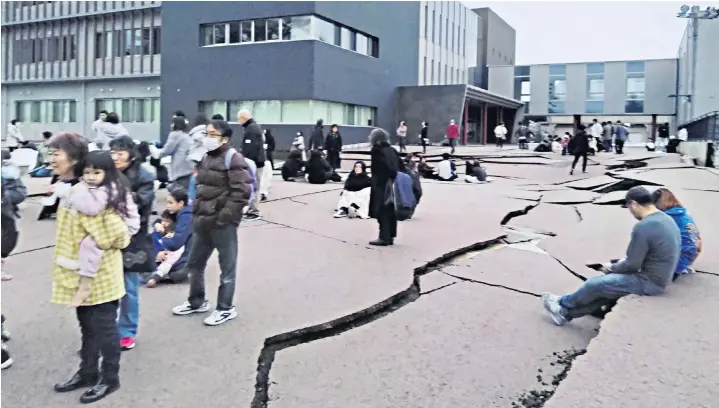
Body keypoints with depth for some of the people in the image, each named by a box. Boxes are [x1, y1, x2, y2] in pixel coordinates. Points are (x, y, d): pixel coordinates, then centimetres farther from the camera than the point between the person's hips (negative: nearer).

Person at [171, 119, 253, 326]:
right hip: (202, 221, 9)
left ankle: (225, 309, 18)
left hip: (222, 223, -9)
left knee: (227, 266, 5)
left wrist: (225, 216, -20)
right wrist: (196, 211, 14)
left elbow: (242, 191, -20)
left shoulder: (233, 158, -13)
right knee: (194, 263, 19)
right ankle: (197, 302, 37)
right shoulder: (206, 158, 14)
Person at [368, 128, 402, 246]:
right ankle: (390, 236, 17)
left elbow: (380, 167, -20)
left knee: (382, 212, -2)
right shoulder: (392, 150, 13)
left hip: (381, 186, -7)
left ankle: (384, 237, -2)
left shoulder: (376, 150, -8)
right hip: (393, 185, 7)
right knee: (391, 211, 11)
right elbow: (401, 166, 10)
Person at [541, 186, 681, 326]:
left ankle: (563, 303, 24)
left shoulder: (643, 227, -24)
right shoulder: (666, 219, 7)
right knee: (606, 283, 15)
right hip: (659, 278, 9)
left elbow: (632, 265, -19)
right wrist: (620, 264, 13)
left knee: (595, 284, 0)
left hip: (649, 283, -9)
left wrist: (611, 268, 0)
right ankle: (566, 313, 21)